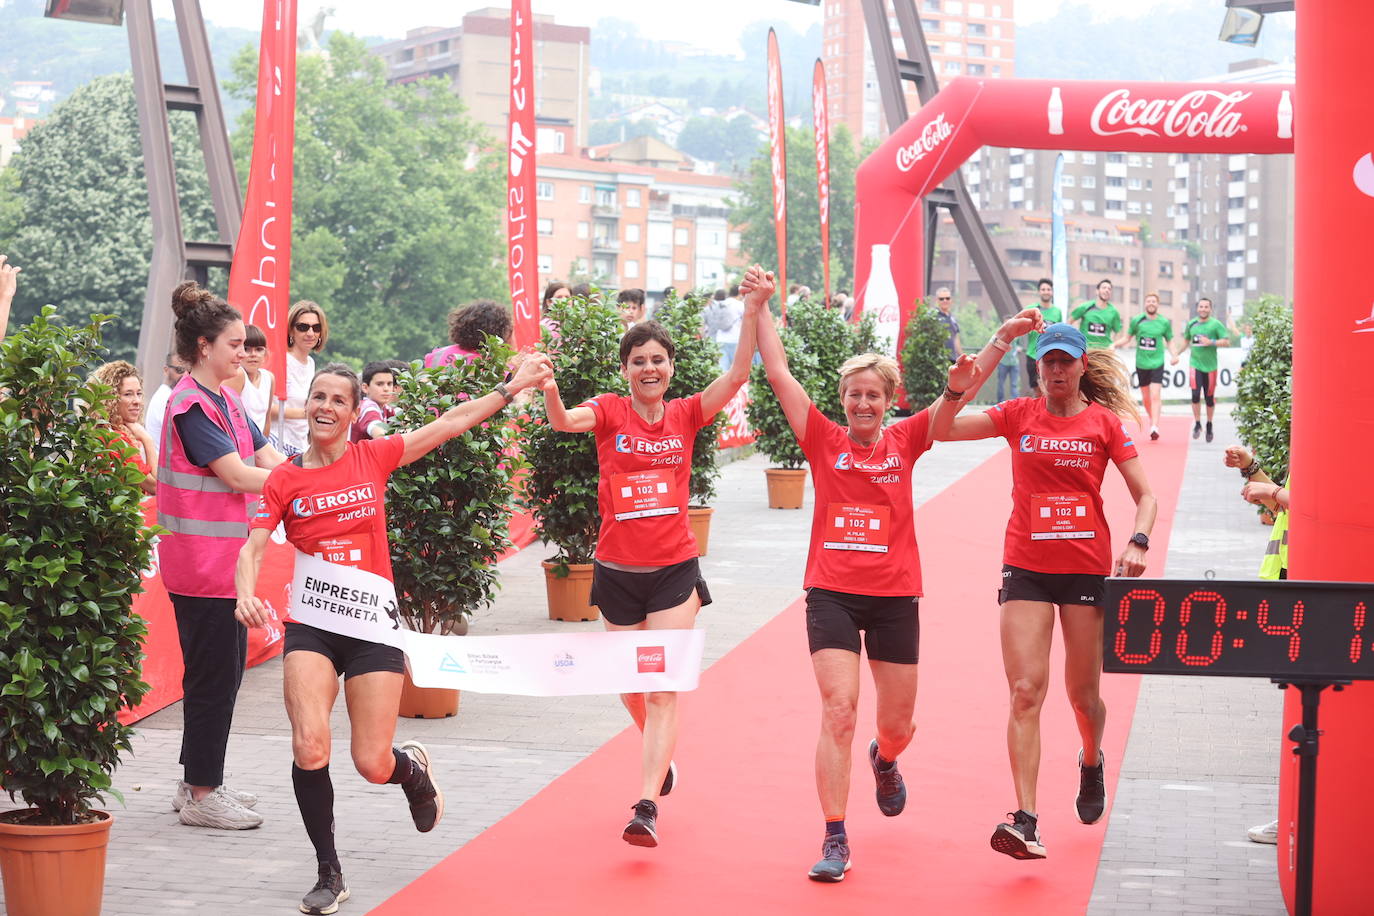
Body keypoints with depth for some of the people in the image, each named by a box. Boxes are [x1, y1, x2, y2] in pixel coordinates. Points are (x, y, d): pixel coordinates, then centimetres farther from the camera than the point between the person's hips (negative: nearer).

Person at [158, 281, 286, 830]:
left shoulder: (226, 401, 15)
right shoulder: (192, 406, -15)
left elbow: (269, 460, 11)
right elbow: (237, 475, -19)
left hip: (226, 560, 9)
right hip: (203, 562, -9)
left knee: (223, 670, 14)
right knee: (213, 674, -4)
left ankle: (200, 782, 23)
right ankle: (201, 795, 4)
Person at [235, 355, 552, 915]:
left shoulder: (374, 457, 3)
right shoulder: (285, 479, 2)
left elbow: (451, 422, 8)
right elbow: (253, 548, -6)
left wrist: (512, 387, 9)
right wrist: (246, 594, -26)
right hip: (312, 625, 0)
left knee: (373, 765, -3)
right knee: (309, 748, -19)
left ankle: (414, 770, 38)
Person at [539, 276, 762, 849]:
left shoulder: (685, 415, 1)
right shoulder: (610, 413, -3)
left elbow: (736, 376, -10)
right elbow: (564, 421, -22)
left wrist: (753, 312, -20)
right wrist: (549, 389, -44)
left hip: (675, 570, -1)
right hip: (617, 571, 1)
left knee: (664, 688, -10)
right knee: (629, 686, 15)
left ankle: (646, 806, -15)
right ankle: (659, 753, 45)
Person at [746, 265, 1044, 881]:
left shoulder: (905, 441, 3)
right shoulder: (823, 441, 0)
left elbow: (958, 394, -3)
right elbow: (778, 374, -4)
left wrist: (1002, 339, -14)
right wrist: (760, 307, -7)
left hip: (894, 597, 2)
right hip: (832, 593, -2)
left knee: (897, 724, 12)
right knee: (838, 712, -13)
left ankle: (884, 761, 50)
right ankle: (835, 840, -6)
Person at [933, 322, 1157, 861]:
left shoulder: (1105, 422, 3)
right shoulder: (1019, 416, 6)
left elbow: (1145, 497, 3)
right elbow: (942, 430, -1)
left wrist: (1137, 543, -15)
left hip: (1088, 570, 0)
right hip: (1026, 569, 0)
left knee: (1083, 694, 9)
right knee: (1025, 691, -11)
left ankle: (1092, 761, 44)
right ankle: (1026, 821, -16)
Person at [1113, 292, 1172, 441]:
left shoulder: (1165, 322, 1)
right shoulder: (1137, 320, 2)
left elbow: (1170, 341, 11)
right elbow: (1127, 338, 12)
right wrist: (1114, 344, -5)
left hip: (1157, 363, -2)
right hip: (1141, 363, 2)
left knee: (1155, 396, -15)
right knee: (1145, 397, 11)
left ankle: (1155, 427, -21)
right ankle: (1151, 419, 35)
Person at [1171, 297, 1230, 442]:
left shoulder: (1216, 324, -3)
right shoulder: (1191, 324, 8)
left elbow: (1227, 342, -8)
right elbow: (1186, 341, 23)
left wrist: (1211, 342, -19)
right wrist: (1176, 354, 16)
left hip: (1210, 366, -2)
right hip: (1195, 364, 2)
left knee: (1209, 397, 6)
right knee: (1195, 394, -13)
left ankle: (1209, 424, 25)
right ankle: (1197, 424, -1)